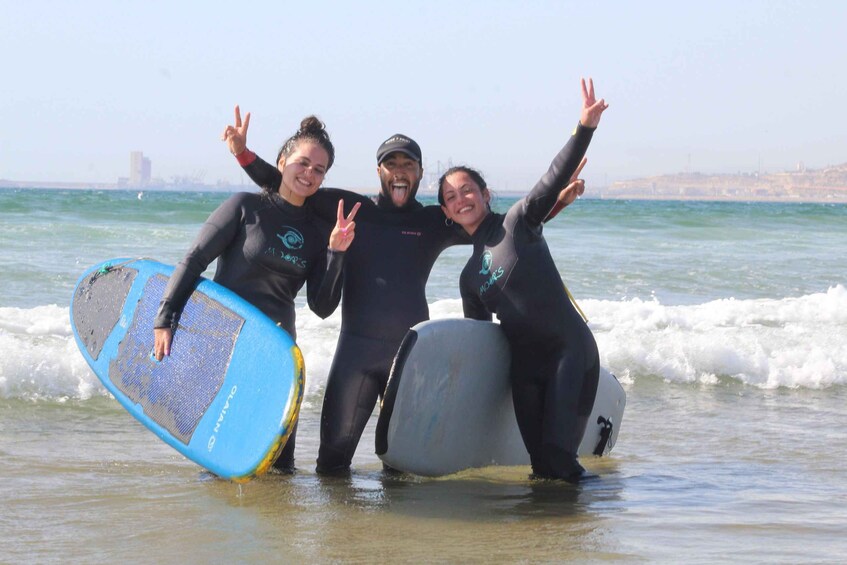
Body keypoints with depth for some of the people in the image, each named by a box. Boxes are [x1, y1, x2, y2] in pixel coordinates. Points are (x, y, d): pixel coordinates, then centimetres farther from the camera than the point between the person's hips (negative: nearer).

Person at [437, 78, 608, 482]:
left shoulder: (517, 222, 0)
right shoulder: (469, 277, 17)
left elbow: (555, 178, -14)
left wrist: (585, 128, -28)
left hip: (570, 350, -6)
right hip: (524, 365, 6)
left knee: (557, 456, -16)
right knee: (541, 462, -1)